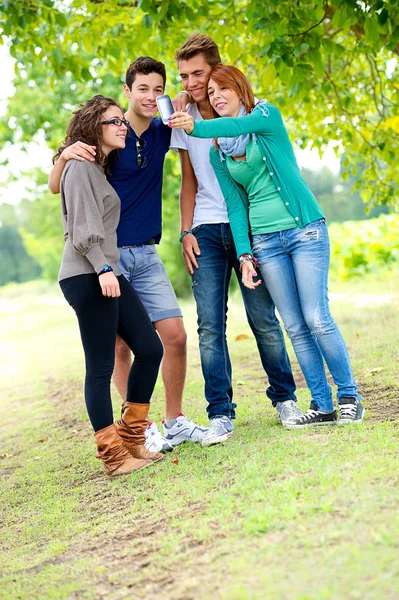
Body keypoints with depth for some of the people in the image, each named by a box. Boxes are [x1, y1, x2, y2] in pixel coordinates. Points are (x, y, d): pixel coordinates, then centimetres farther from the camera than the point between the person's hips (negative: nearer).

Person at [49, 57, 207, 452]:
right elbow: (55, 187, -6)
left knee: (175, 336, 0)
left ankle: (175, 421, 14)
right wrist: (65, 156, -29)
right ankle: (140, 428, 11)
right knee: (119, 346, -1)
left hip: (145, 255, 5)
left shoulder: (161, 133, 5)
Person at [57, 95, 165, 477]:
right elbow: (83, 229, -14)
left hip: (107, 273, 10)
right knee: (101, 366, -8)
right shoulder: (79, 166, -5)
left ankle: (132, 440, 15)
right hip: (87, 276, -10)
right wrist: (102, 268, -23)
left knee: (149, 349, 6)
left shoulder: (99, 169, 23)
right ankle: (113, 455, -5)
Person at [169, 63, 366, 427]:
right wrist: (244, 255, -4)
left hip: (305, 229, -4)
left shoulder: (267, 116, -1)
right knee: (295, 326, 2)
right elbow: (235, 204, 7)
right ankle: (323, 406, 9)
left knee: (317, 319, -9)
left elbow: (237, 126, -24)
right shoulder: (218, 153, 11)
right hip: (265, 242, 4)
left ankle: (350, 397, 4)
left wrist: (197, 126, -41)